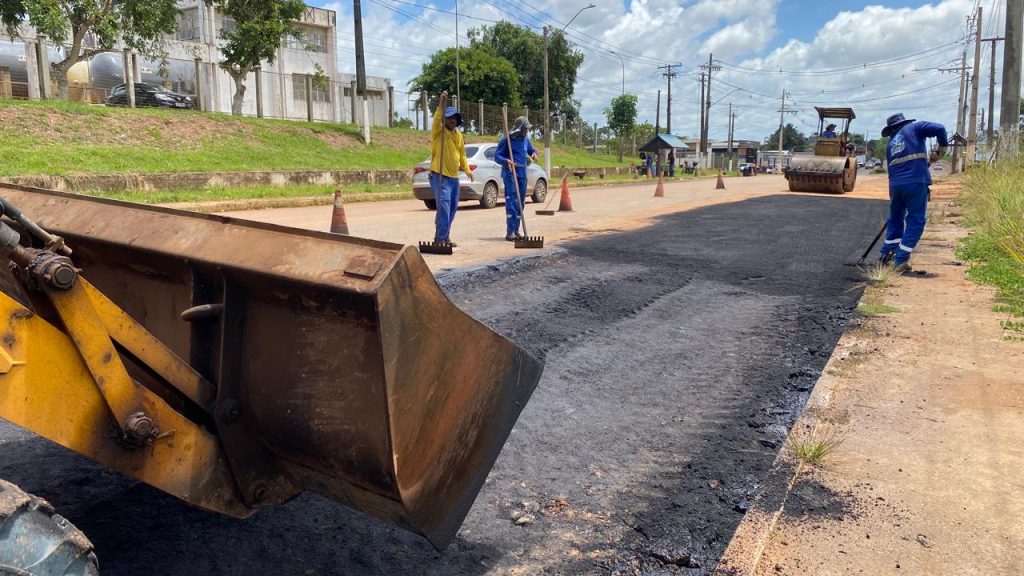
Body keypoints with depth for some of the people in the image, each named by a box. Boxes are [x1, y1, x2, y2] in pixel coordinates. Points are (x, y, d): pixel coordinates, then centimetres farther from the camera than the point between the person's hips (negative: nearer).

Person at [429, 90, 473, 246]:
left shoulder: (459, 135, 16)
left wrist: (467, 169, 7)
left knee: (452, 208, 11)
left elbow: (462, 155, 21)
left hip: (454, 177, 8)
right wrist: (441, 104, -39)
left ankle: (445, 237, 22)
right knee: (444, 206, -18)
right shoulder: (439, 131, -5)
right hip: (440, 176, -8)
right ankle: (440, 238, -15)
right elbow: (437, 120, -27)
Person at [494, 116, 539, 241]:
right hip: (510, 174, -7)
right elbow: (497, 156, -9)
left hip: (522, 174, 7)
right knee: (512, 202, -14)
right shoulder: (506, 139, -8)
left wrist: (534, 153, 4)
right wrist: (506, 161, -29)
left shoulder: (526, 140, 12)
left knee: (520, 203, 9)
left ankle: (516, 230, 17)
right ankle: (510, 232, -14)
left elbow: (531, 150, 29)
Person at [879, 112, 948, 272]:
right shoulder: (915, 127, 9)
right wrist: (942, 147, 9)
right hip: (916, 183, -5)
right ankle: (901, 260, -1)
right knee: (916, 221, 3)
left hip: (895, 185, 5)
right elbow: (939, 129, -6)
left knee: (895, 218, 22)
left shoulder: (891, 143, 23)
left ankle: (887, 253, 25)